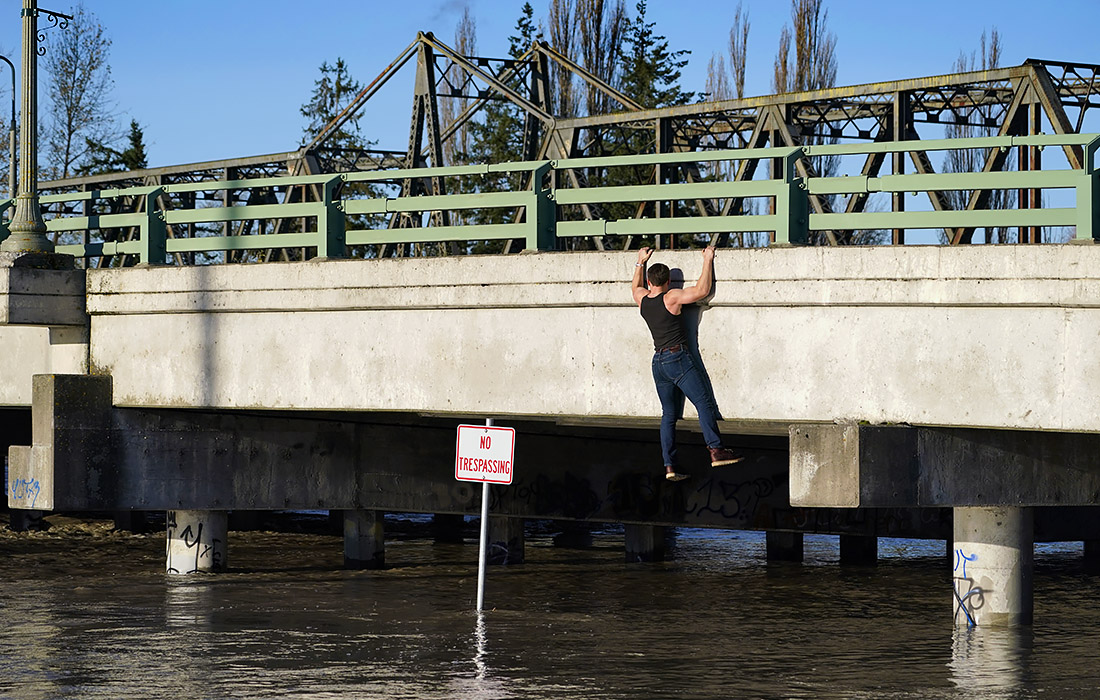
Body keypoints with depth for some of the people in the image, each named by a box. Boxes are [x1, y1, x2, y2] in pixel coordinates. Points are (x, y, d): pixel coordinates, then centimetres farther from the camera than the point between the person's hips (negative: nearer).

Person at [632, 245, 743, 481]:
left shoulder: (642, 299, 8)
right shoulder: (671, 298, -9)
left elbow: (635, 286, 32)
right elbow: (702, 290, -12)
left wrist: (641, 262, 43)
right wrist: (707, 261, -3)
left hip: (658, 362, 6)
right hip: (678, 357, -6)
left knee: (668, 414, 7)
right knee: (704, 403, -9)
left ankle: (669, 465, 0)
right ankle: (716, 450, -22)